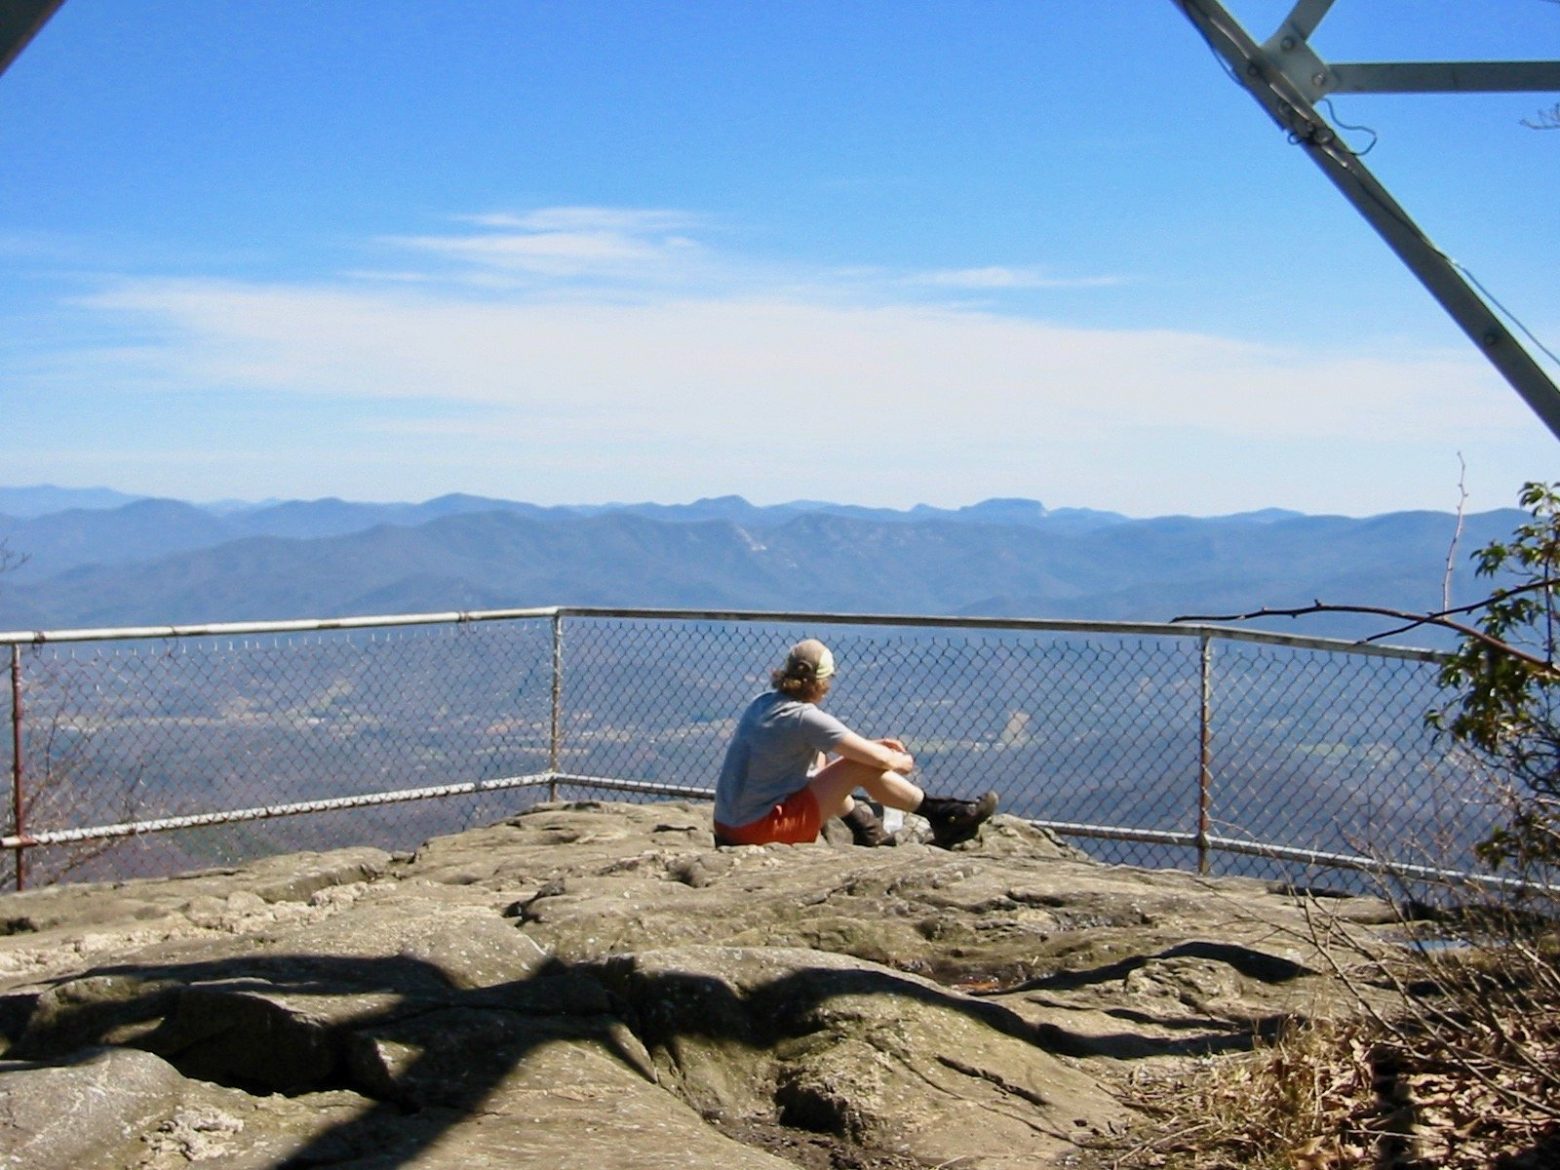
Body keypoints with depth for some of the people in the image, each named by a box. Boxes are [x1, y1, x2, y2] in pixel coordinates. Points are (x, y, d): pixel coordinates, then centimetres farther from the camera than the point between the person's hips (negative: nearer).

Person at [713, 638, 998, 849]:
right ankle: (941, 815, 7)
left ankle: (866, 828, 26)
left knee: (819, 760, 25)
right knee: (863, 767, -7)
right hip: (759, 831, -8)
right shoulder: (805, 717, -17)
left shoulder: (763, 703, 7)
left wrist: (872, 745, 21)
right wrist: (902, 762, 9)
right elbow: (880, 760, -13)